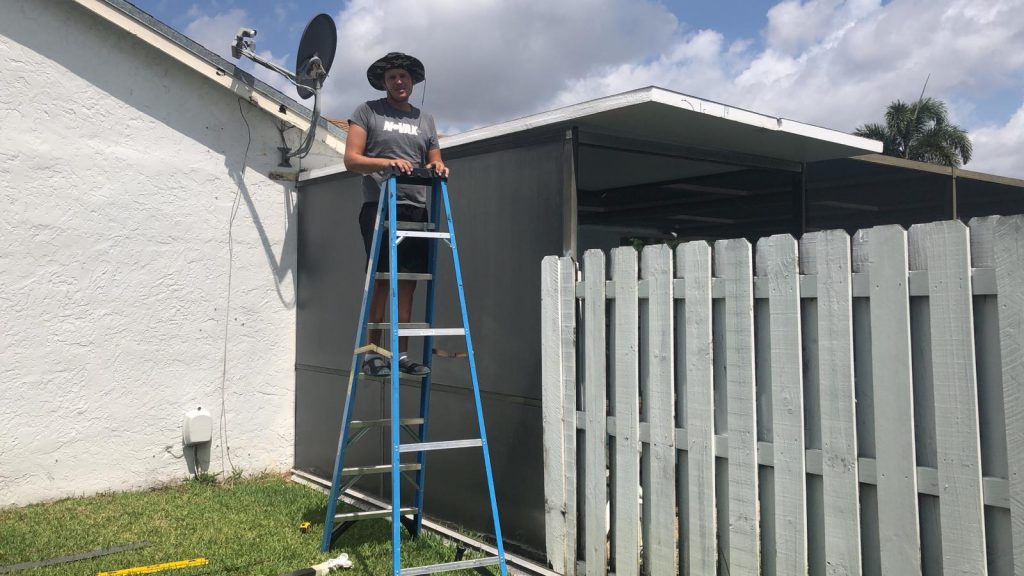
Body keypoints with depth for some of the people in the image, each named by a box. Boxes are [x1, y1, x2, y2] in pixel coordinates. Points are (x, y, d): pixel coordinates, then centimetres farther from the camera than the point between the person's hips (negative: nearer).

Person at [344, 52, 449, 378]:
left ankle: (401, 353, 4)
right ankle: (373, 352, -3)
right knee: (381, 279, -8)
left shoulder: (425, 120, 22)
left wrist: (438, 167, -3)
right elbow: (351, 159, 0)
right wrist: (387, 162, -17)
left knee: (407, 281, 0)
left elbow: (435, 162, 22)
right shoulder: (367, 112, 9)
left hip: (416, 209, 4)